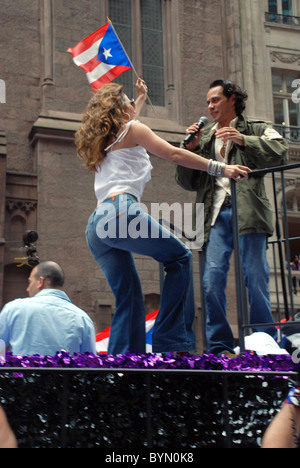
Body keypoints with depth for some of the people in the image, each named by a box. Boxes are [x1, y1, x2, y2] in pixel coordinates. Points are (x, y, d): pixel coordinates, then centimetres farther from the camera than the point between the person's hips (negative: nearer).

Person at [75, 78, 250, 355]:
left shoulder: (107, 139, 31)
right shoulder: (132, 129, 10)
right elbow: (175, 155, 3)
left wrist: (141, 97, 66)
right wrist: (221, 168, 4)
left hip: (95, 226, 8)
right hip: (120, 210, -8)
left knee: (128, 298, 7)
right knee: (180, 257, 2)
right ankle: (171, 340, -7)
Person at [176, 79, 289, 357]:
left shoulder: (257, 130, 15)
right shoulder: (204, 138, 25)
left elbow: (281, 152, -4)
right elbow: (188, 182, 20)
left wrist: (243, 140, -10)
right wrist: (190, 149, 6)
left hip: (247, 210, -3)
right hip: (217, 212, 3)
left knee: (255, 277, -7)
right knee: (212, 279, -8)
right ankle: (220, 347, -2)